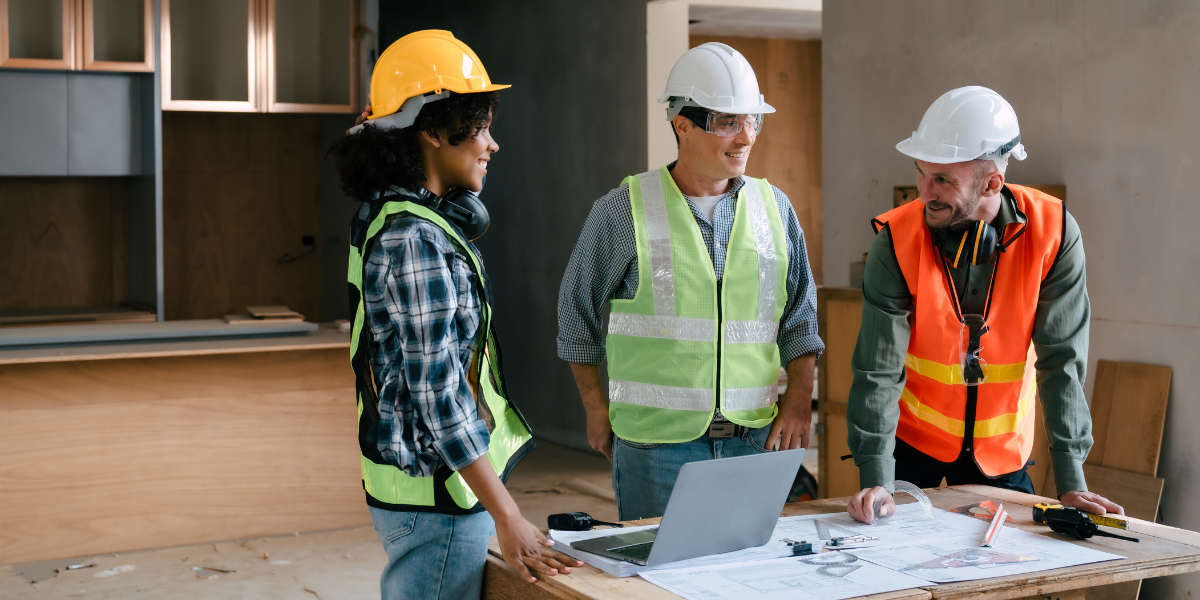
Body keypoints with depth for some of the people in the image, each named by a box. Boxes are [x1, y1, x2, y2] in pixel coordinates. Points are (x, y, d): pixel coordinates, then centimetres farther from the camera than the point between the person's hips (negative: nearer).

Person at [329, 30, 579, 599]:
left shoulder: (391, 217, 8)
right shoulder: (415, 240, -22)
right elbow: (439, 392, -26)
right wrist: (508, 518, -25)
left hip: (407, 483, 10)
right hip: (437, 493, -10)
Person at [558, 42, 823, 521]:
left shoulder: (773, 207, 8)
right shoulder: (625, 211, -3)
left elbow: (800, 316, 14)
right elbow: (578, 313, 5)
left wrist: (799, 396, 3)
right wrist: (597, 411, 4)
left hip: (754, 437, 3)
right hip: (655, 441, -3)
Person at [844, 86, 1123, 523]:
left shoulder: (1052, 232, -19)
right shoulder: (897, 241, -21)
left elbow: (1062, 359, -16)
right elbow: (878, 368, -21)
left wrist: (1071, 481, -19)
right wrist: (875, 479, -29)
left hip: (1002, 446, 1)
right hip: (912, 438, -1)